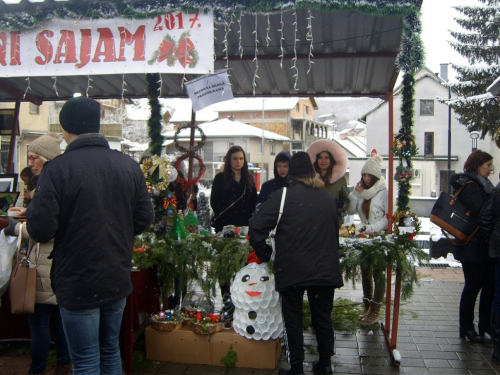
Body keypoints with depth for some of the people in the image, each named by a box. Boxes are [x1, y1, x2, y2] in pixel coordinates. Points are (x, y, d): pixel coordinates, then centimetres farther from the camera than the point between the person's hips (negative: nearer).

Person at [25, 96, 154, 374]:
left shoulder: (57, 169, -16)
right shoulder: (129, 165, -2)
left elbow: (40, 231, -18)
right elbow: (144, 218, 2)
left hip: (78, 284, -5)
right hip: (118, 279, 5)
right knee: (111, 351, 22)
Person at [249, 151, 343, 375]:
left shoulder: (283, 196, -7)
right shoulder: (328, 198, 7)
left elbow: (256, 226, -12)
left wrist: (264, 254, -1)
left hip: (292, 269, -4)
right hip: (325, 269, 4)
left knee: (293, 318, 10)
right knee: (323, 316, 17)